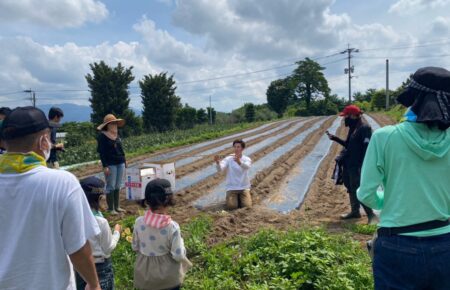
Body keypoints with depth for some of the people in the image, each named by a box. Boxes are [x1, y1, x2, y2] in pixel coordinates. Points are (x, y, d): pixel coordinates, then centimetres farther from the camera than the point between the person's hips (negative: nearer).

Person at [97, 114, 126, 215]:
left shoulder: (117, 135, 10)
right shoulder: (102, 136, -8)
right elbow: (102, 152, -10)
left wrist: (124, 161, 14)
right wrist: (105, 166, -15)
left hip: (120, 163, 6)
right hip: (110, 164, -6)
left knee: (118, 186, 11)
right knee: (111, 186, -1)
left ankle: (117, 206, 20)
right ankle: (110, 208, 8)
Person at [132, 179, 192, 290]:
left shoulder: (139, 222, -16)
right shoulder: (172, 227, -26)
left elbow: (135, 247, -1)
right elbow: (178, 256, -19)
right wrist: (181, 242, -2)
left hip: (145, 273, 3)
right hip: (168, 274, -3)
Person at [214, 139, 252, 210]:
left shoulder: (247, 159, -5)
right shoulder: (228, 159, -5)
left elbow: (247, 166, -30)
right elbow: (220, 169, -22)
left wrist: (239, 162, -53)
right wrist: (217, 162, -46)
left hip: (244, 188, 0)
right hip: (231, 188, 0)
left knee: (247, 206, -14)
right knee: (231, 206, -17)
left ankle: (241, 198, 20)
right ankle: (235, 198, 18)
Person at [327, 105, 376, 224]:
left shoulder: (364, 128, -16)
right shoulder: (353, 128, 12)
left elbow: (367, 148, -21)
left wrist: (361, 166, -24)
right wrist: (335, 138, 16)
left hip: (357, 166, -10)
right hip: (349, 165, 10)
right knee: (352, 189, 18)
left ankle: (371, 215, 1)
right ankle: (355, 211, 31)